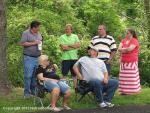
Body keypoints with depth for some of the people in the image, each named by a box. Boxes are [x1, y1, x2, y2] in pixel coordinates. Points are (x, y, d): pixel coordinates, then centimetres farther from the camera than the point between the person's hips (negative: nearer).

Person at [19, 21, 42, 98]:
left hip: (37, 58, 6)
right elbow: (22, 43, -14)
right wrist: (33, 43, -15)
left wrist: (40, 51, 15)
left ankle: (33, 91, 18)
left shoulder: (38, 34, 16)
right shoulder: (26, 33, -6)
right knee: (28, 76, -7)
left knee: (35, 75, 8)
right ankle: (27, 92, 0)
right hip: (29, 58, -6)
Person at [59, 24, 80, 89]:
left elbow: (78, 45, -5)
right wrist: (74, 46, -6)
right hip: (66, 58, -3)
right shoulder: (62, 37, 1)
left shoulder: (75, 36, 10)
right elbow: (63, 48, -12)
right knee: (64, 75, 1)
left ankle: (76, 88, 15)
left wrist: (68, 45, -11)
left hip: (74, 58, 3)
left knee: (75, 74, 9)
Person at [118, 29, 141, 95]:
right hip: (124, 61, 6)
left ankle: (131, 91, -2)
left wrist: (123, 49, -2)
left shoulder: (134, 41, -6)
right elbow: (119, 49, 3)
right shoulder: (123, 41, 14)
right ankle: (124, 90, 7)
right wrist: (126, 49, -10)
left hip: (132, 62, -6)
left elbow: (129, 49, -19)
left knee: (131, 76, -5)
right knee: (124, 77, 4)